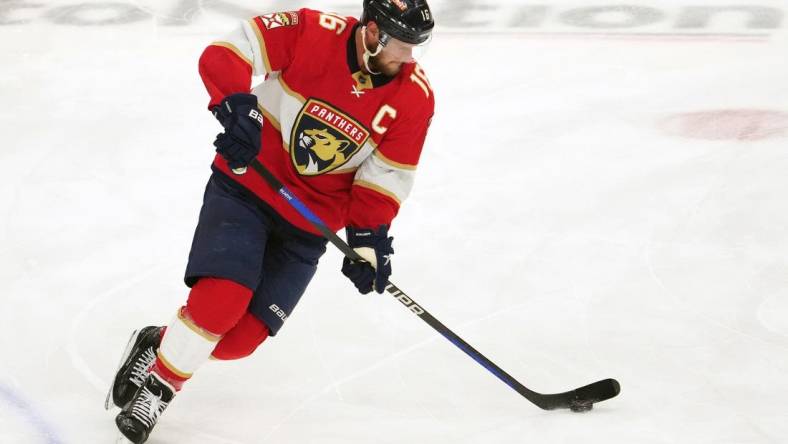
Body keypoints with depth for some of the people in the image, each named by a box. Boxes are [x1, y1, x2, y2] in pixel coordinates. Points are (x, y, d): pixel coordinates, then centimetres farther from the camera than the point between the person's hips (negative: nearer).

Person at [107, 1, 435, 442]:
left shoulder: (415, 97, -9)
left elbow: (386, 175, -3)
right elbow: (223, 54, -18)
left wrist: (369, 235, -13)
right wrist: (237, 104, -35)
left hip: (309, 222, 3)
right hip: (247, 185, -3)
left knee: (240, 338, -4)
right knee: (221, 300, -22)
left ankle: (160, 344, 24)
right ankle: (155, 383, 2)